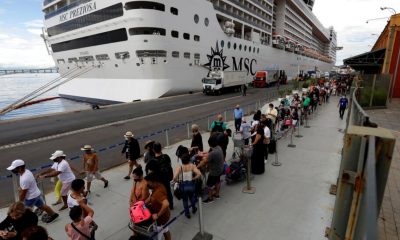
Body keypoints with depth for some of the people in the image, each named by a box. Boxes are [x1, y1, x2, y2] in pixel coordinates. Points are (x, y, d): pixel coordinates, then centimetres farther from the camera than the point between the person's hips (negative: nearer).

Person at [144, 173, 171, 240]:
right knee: (165, 230, 30)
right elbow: (151, 197, 7)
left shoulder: (158, 192, -37)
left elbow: (166, 204, -50)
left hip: (161, 217, -8)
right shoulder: (158, 185, -8)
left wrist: (158, 215, -37)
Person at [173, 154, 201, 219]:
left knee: (185, 200, 23)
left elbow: (174, 178, -27)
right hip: (191, 184, 2)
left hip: (183, 186, -2)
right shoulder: (192, 166, -14)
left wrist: (178, 181, -6)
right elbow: (199, 174, -24)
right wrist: (193, 178, -8)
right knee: (191, 197, 32)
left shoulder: (179, 168, -18)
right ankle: (194, 209, 51)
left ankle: (187, 213, 37)